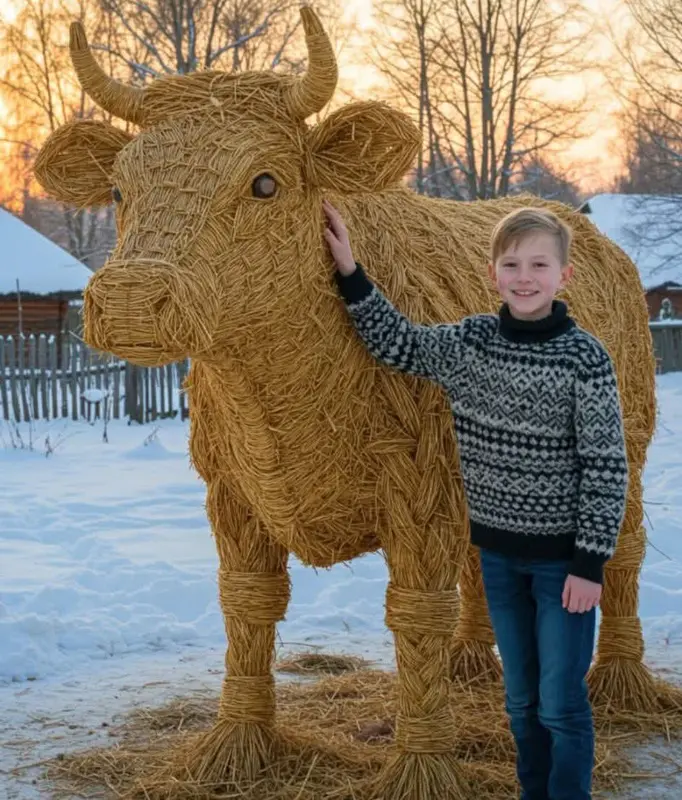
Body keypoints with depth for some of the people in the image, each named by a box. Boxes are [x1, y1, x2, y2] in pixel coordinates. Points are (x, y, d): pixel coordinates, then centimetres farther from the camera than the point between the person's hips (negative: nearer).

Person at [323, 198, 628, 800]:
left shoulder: (584, 358, -13)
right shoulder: (468, 343, -1)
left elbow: (607, 467, -12)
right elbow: (398, 345, 11)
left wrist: (591, 562, -13)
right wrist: (350, 273, 1)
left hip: (562, 555, -4)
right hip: (498, 550, 5)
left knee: (561, 702, 1)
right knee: (521, 700, 16)